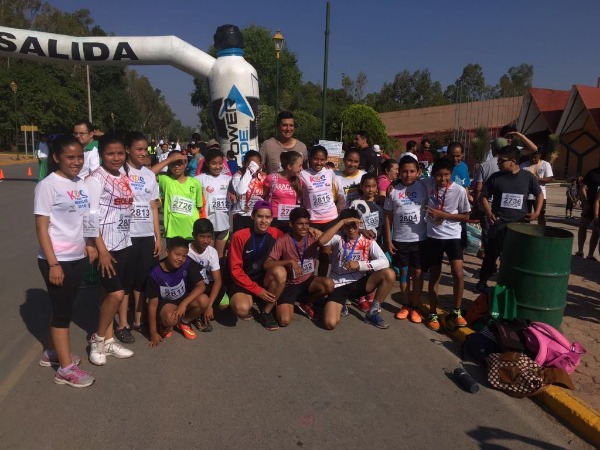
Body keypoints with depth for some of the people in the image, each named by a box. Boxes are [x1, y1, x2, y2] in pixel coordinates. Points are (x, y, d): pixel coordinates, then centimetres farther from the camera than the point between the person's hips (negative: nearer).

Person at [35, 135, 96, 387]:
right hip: (56, 260, -6)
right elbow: (41, 227, -14)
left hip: (77, 257, 6)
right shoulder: (47, 185, -13)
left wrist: (88, 244, 8)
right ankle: (66, 368, 12)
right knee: (62, 310, 1)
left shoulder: (81, 184, 6)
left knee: (65, 308, 16)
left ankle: (52, 352, 34)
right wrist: (53, 263, -17)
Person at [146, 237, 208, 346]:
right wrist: (153, 333, -16)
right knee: (170, 318, -37)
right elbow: (152, 304, -18)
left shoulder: (188, 264, -20)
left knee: (203, 300, -29)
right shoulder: (155, 274, -24)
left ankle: (183, 323, 2)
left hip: (184, 299, 3)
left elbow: (201, 286, -24)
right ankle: (165, 326, 4)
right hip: (165, 303, -3)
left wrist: (184, 304, -36)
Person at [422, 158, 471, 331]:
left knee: (458, 273, -13)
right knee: (434, 275, 9)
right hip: (433, 236, 1)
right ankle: (432, 314, 23)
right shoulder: (427, 183, -8)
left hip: (453, 236, -1)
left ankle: (456, 311, 9)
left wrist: (443, 214, -15)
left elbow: (466, 216, -3)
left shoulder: (459, 190, -12)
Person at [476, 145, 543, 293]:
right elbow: (484, 196, 7)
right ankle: (482, 281, 21)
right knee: (491, 255, 6)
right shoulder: (495, 177, -1)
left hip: (521, 225, 1)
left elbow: (539, 194, 12)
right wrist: (489, 212, -8)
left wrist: (537, 212, -1)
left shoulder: (527, 176, 0)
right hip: (499, 225, -1)